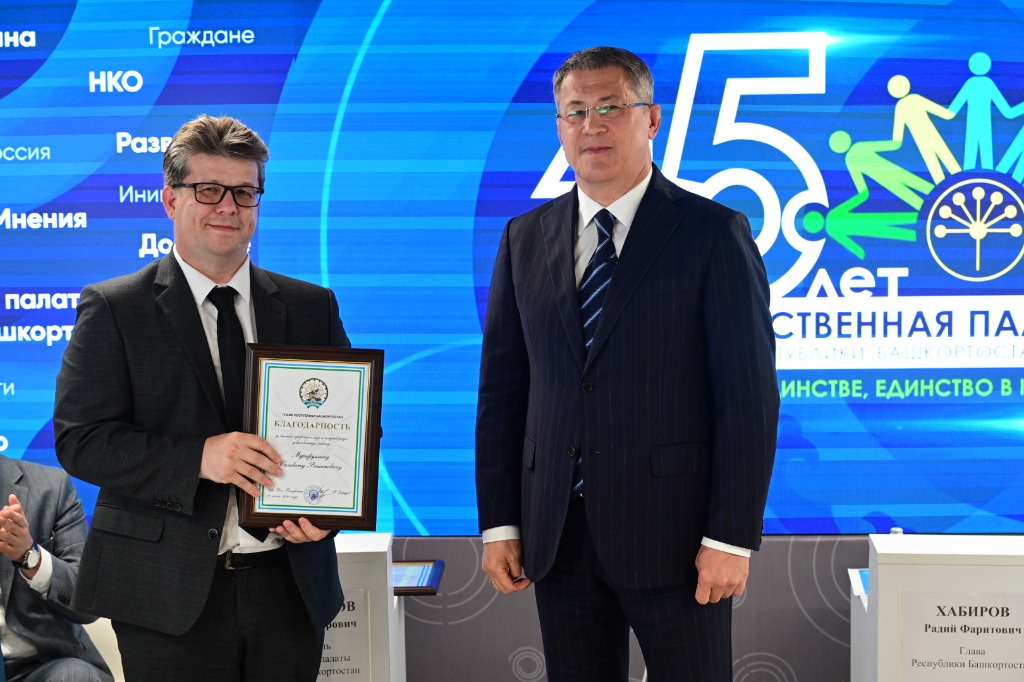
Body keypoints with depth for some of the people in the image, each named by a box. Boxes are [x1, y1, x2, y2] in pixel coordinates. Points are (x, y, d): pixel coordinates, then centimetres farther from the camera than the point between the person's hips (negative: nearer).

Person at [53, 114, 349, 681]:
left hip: (289, 585, 3)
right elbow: (79, 440, -8)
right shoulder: (113, 309, 0)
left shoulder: (313, 308, 10)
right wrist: (198, 458, -21)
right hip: (169, 593, -3)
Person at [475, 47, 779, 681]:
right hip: (557, 535, 4)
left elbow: (750, 396, -7)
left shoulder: (714, 232, -4)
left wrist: (732, 538, -12)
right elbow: (502, 388, 10)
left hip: (673, 534, -4)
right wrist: (499, 523, 4)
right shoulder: (525, 239, 10)